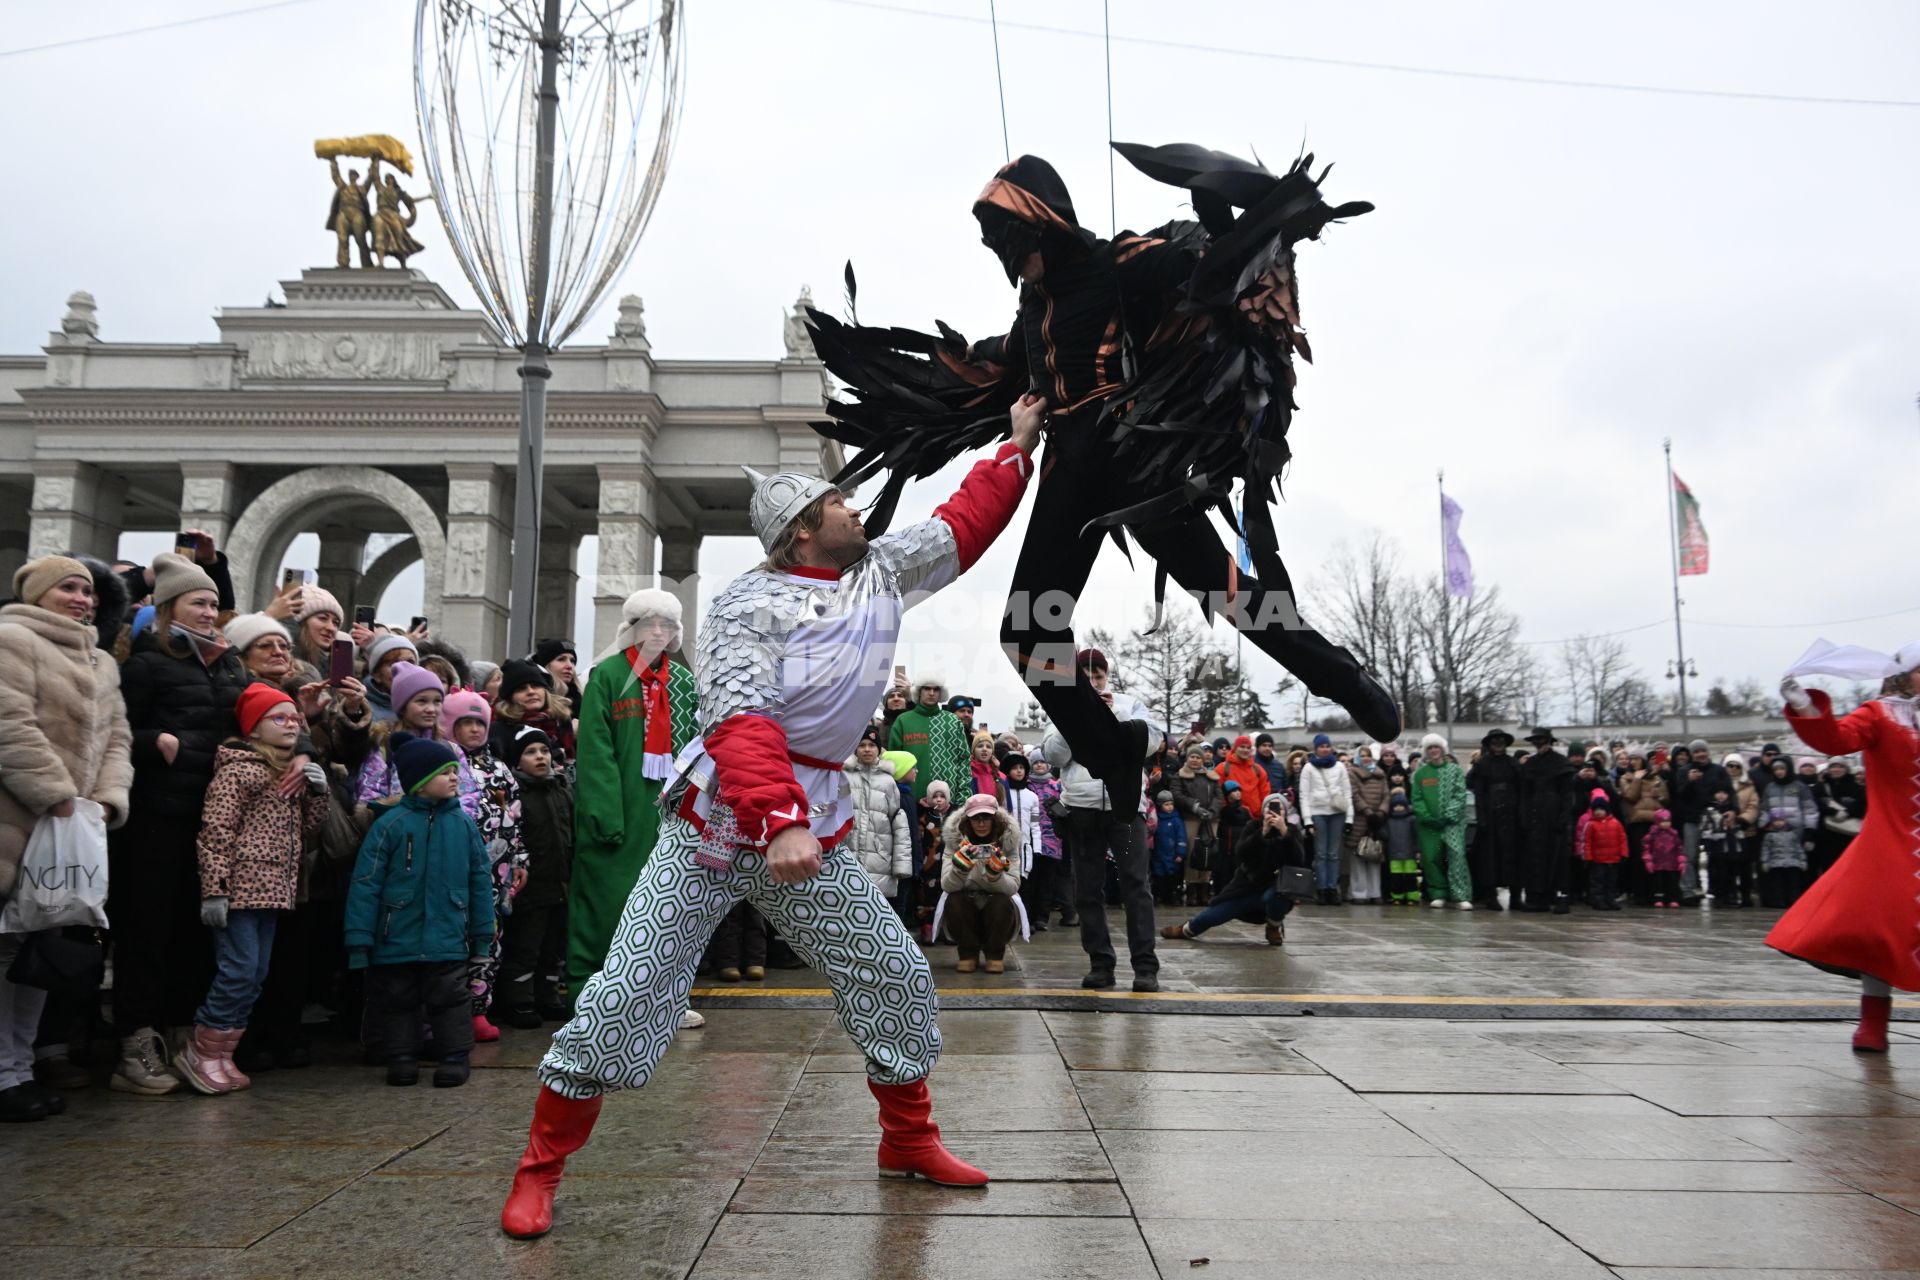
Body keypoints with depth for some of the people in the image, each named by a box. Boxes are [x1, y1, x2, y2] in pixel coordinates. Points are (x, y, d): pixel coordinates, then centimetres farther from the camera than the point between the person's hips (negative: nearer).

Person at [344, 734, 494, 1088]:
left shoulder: (463, 824, 0)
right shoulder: (391, 824, -9)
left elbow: (480, 880, 6)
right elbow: (365, 884, -8)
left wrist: (483, 934, 7)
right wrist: (359, 940, -10)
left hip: (448, 940, 1)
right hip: (396, 941, -1)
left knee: (450, 998, 7)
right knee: (397, 1001, 12)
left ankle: (455, 1056, 18)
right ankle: (402, 1057, 27)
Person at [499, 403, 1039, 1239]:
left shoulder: (882, 571, 6)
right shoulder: (747, 606, -14)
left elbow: (963, 523, 15)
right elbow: (741, 724, -25)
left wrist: (1020, 443, 14)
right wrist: (777, 825, -37)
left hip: (815, 824, 6)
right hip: (718, 821, -6)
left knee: (896, 979, 8)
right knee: (629, 991, -5)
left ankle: (908, 1141, 28)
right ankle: (540, 1169, 12)